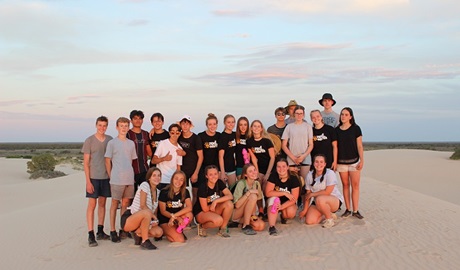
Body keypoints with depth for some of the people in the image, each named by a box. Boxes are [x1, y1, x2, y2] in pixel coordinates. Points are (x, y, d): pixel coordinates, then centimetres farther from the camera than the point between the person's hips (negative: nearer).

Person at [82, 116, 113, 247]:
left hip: (106, 177, 4)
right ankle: (90, 235, -1)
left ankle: (100, 231, 19)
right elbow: (85, 162, -5)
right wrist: (88, 181, -10)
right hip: (93, 177, -4)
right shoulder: (89, 140, -5)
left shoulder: (110, 140, 6)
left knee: (102, 203, 11)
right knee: (92, 204, -3)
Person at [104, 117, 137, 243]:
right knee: (115, 204, 2)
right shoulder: (112, 143, -2)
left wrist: (130, 174, 11)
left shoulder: (131, 143, 12)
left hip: (129, 179, 5)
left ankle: (124, 229, 18)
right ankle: (112, 231, 7)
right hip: (116, 179, -4)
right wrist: (111, 176, -2)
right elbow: (108, 161, 0)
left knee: (125, 203, 9)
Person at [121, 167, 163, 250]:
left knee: (159, 232, -16)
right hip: (128, 219, -8)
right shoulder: (145, 185, -9)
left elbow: (155, 212, 10)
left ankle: (137, 233, 9)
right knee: (147, 212, -38)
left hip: (140, 221, 8)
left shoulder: (158, 192, 13)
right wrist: (155, 218, -17)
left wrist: (155, 221, -10)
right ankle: (145, 242, -24)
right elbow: (142, 206, -17)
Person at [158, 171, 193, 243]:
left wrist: (174, 216, -27)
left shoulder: (185, 192, -2)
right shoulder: (164, 192, -11)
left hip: (177, 220, 4)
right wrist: (177, 218, -24)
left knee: (189, 215, -29)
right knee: (180, 240, -24)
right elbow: (163, 211, -10)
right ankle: (164, 232, 4)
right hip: (165, 220, -4)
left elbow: (189, 208, -16)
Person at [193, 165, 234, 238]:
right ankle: (202, 226, -2)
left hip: (214, 210, 6)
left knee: (229, 204, -22)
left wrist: (216, 201, -29)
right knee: (218, 220, -35)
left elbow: (230, 196, -17)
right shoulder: (202, 188, -22)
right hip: (201, 213, -6)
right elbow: (205, 209, -19)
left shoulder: (219, 183, -6)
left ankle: (222, 229, -6)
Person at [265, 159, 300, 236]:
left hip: (288, 203, 0)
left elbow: (294, 199, -19)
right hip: (276, 201, 0)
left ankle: (283, 216, 9)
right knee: (274, 198, -34)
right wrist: (284, 193, -27)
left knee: (291, 213, -32)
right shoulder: (273, 177, -13)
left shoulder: (294, 179, -15)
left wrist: (281, 207, -34)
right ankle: (271, 226, -39)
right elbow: (268, 193, -22)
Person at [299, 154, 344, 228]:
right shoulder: (310, 175, 1)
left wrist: (312, 194, -11)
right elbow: (308, 194, 2)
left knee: (319, 199, -38)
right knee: (309, 221, -15)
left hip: (334, 200, -5)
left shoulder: (330, 173, -15)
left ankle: (329, 219, -11)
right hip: (317, 203, 5)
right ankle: (326, 215, 13)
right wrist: (305, 210, -3)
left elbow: (327, 192, -20)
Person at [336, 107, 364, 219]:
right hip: (341, 161, 2)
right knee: (345, 185, 6)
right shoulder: (337, 130, 6)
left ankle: (355, 210, 0)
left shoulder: (356, 128, -1)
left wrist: (362, 160, -6)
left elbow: (359, 145, -1)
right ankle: (348, 209, 12)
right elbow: (335, 146, 9)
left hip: (354, 161, -2)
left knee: (355, 185, -4)